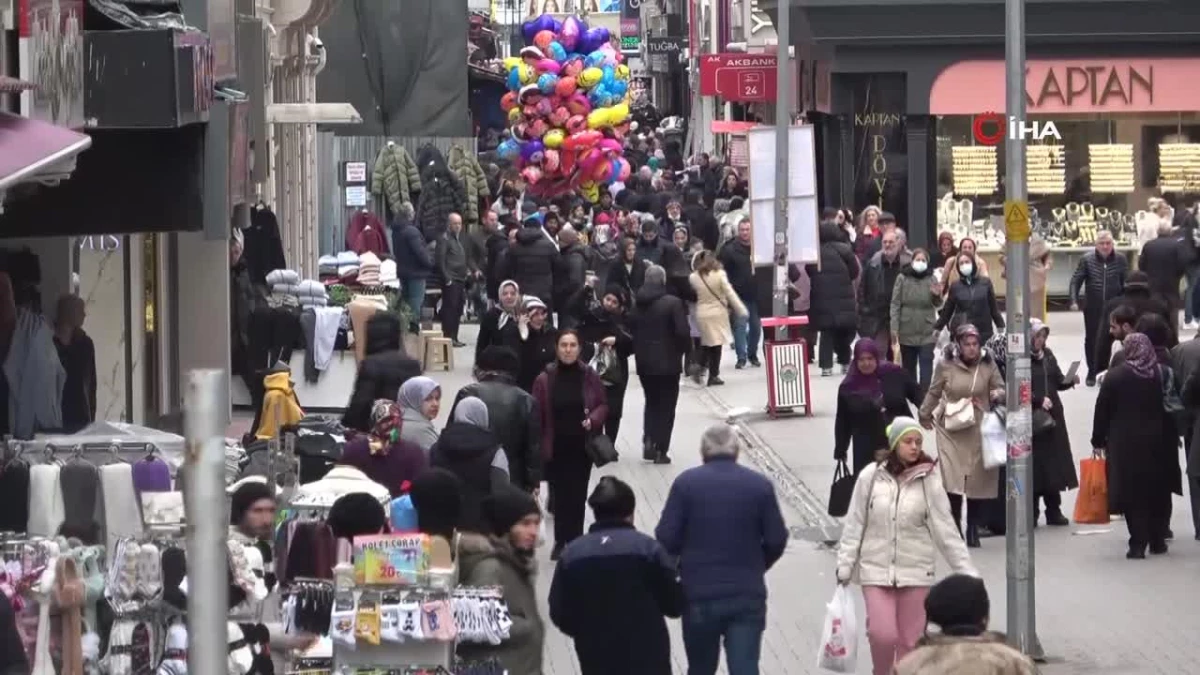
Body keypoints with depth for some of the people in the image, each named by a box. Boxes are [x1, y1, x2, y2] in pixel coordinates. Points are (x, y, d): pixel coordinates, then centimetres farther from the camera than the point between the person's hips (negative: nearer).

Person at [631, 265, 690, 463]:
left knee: (651, 402, 20)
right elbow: (682, 333, -18)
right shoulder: (673, 303, -14)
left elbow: (630, 331, 2)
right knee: (666, 406, 6)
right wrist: (684, 348, 1)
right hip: (668, 362, -4)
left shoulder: (636, 304, -1)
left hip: (644, 363, 4)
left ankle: (649, 439, 2)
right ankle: (661, 450, 3)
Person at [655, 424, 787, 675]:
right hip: (747, 595, 0)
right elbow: (776, 540, 1)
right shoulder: (760, 485, 1)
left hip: (698, 594, 0)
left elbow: (666, 538, -6)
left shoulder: (686, 483, -3)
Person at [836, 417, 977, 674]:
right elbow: (854, 526, 2)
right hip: (876, 570, -1)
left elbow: (945, 530, -1)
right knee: (882, 635, -12)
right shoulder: (871, 477, -5)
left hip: (916, 572, 1)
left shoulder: (928, 480, -5)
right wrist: (844, 567, 2)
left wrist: (967, 572, -3)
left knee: (911, 642, 5)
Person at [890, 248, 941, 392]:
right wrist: (894, 327, -10)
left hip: (927, 331, 0)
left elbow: (936, 304, 8)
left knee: (926, 364, -9)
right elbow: (895, 304, -4)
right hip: (907, 330, 0)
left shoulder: (932, 278, 2)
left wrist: (937, 296, -15)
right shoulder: (902, 278, -2)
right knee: (908, 365, 12)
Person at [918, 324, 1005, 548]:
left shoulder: (987, 364, -4)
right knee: (953, 480, -12)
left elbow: (1000, 388, 6)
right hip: (951, 429, -2)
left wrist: (997, 395, -17)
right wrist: (925, 414, 20)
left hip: (979, 429, 2)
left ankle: (973, 531, 20)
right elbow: (934, 392, 8)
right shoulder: (945, 364, -7)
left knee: (978, 481, 6)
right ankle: (954, 529, -2)